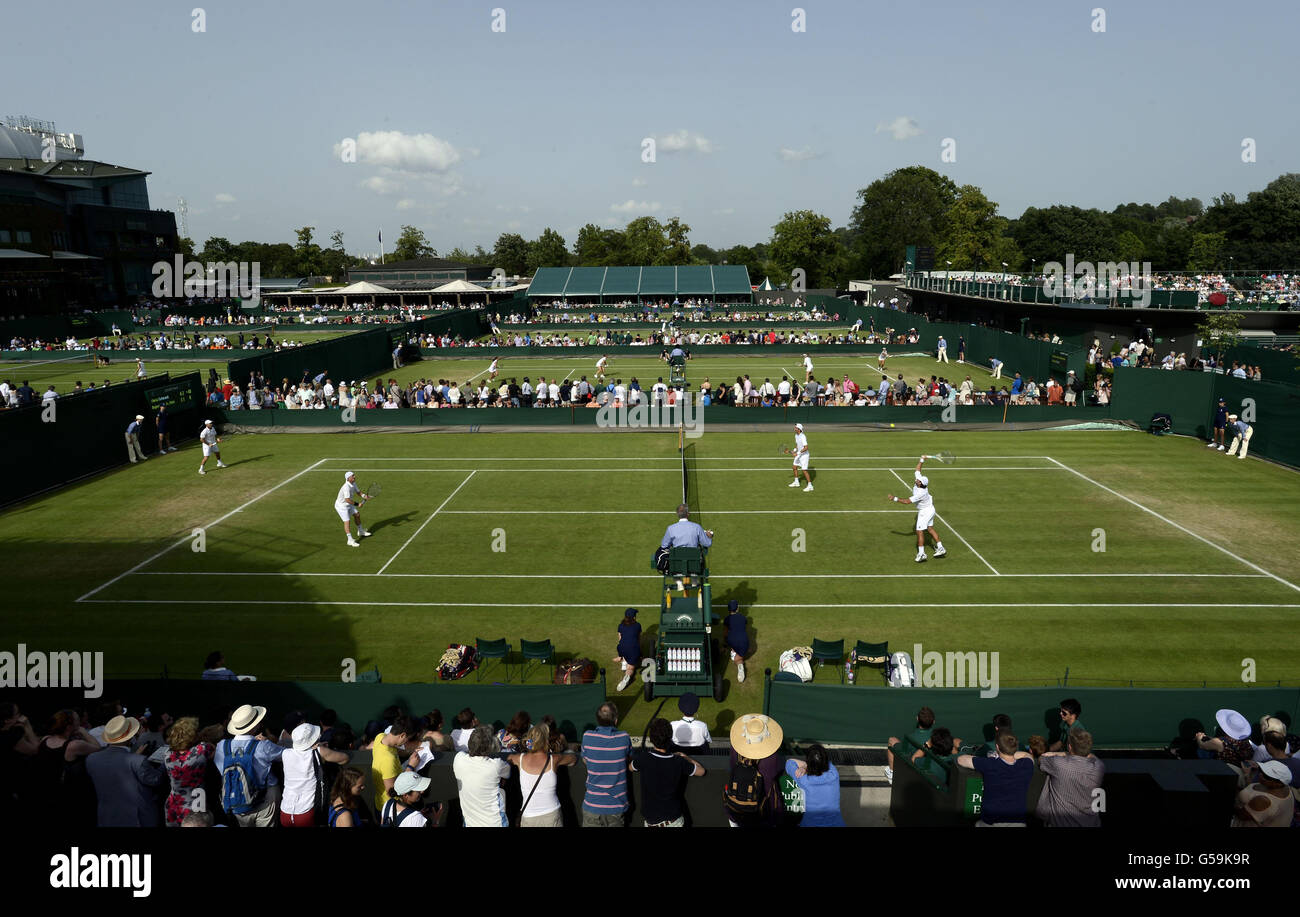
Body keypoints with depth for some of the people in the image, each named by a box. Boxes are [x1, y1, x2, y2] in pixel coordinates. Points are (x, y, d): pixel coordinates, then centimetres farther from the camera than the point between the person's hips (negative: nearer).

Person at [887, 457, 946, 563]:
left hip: (925, 511, -10)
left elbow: (908, 501, -31)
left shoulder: (921, 493, -36)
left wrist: (895, 499, -28)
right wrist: (922, 460, 3)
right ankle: (940, 548, 23)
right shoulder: (919, 478, -15)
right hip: (929, 508, 10)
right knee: (930, 529, 18)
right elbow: (918, 468, 4)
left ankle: (921, 553, -5)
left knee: (919, 531, -7)